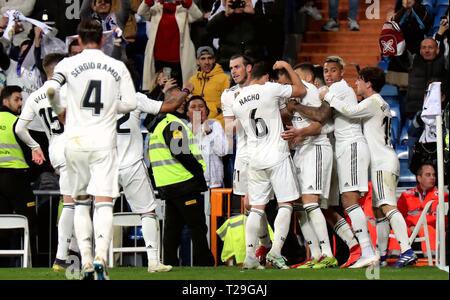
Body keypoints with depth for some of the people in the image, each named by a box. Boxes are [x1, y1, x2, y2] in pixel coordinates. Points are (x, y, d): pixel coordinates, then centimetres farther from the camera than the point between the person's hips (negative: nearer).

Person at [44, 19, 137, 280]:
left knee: (81, 202, 13)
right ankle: (100, 256, -25)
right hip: (105, 141, -1)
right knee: (104, 202, -5)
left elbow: (51, 89, -15)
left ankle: (86, 263, 6)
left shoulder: (68, 64, 0)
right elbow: (131, 103, 1)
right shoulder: (118, 67, 4)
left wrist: (59, 110, 4)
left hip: (76, 140, 1)